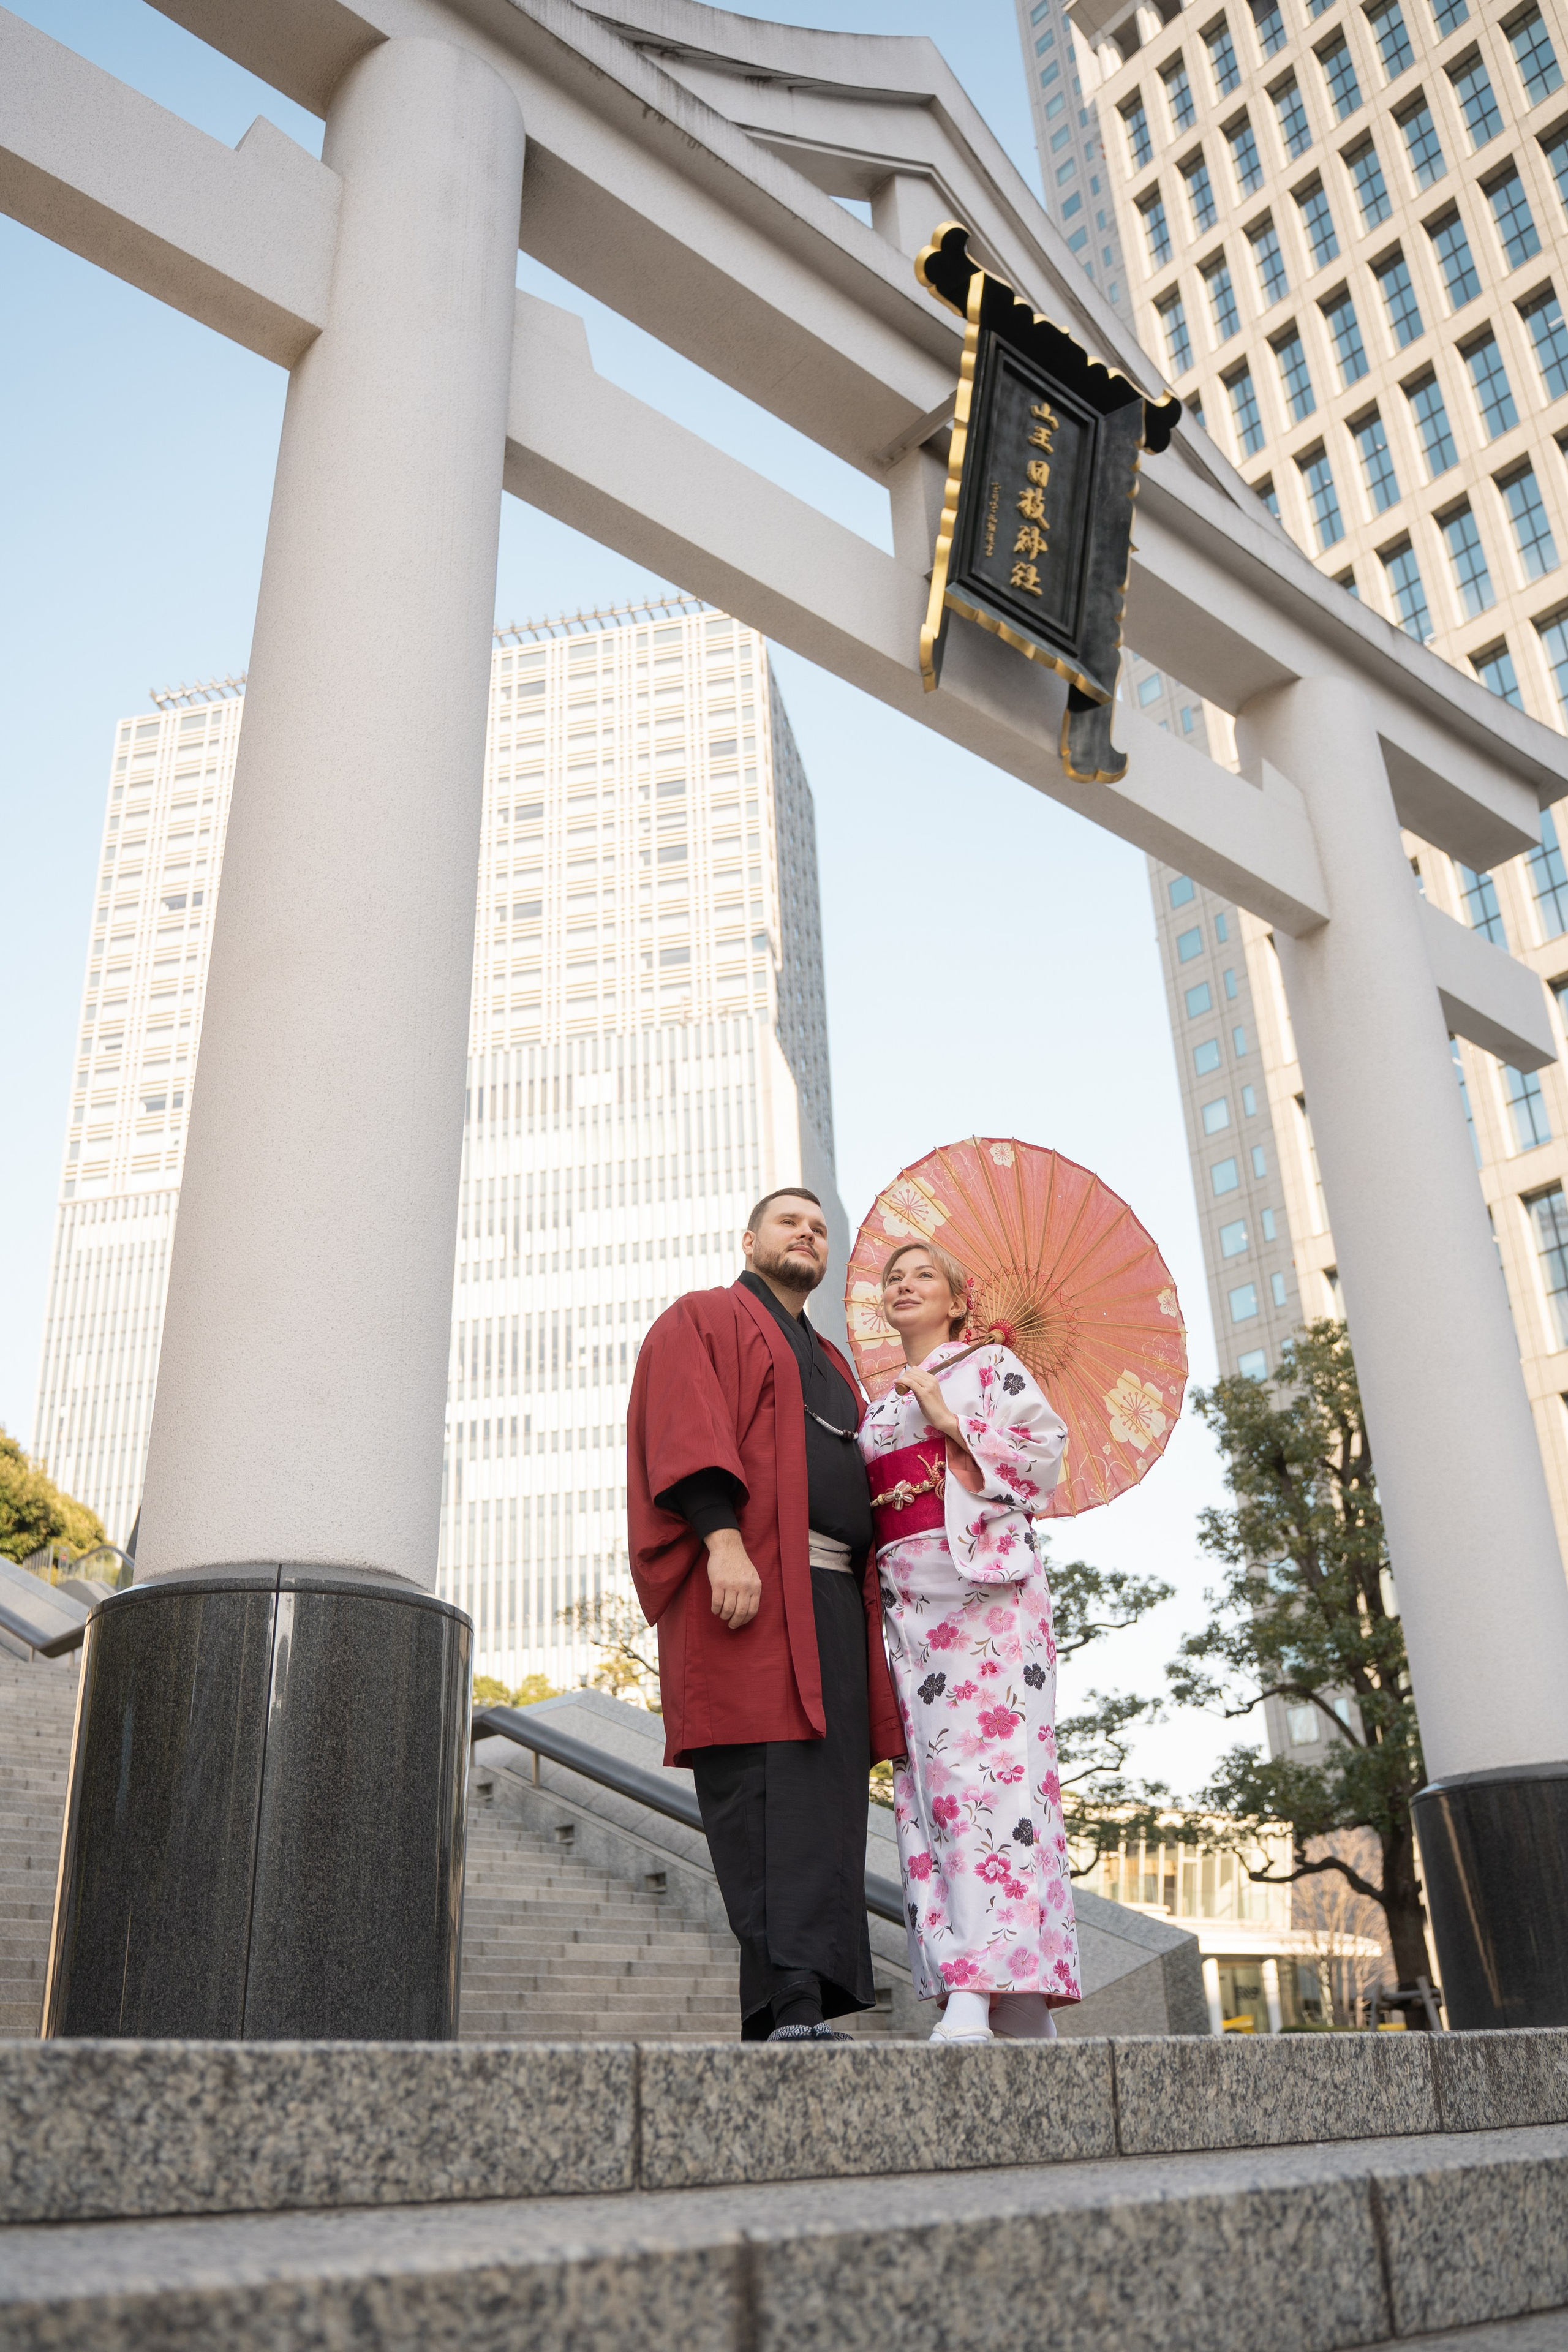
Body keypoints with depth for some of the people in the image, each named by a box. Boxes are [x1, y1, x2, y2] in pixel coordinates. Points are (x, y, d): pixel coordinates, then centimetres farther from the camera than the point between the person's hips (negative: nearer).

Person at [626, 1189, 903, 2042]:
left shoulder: (830, 1365, 32)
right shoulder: (701, 1319, 10)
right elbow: (685, 1426, -7)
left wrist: (871, 1606, 13)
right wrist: (722, 1537, -22)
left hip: (833, 1592, 7)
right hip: (745, 1584, -7)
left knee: (825, 1802, -1)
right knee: (765, 1790, -15)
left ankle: (795, 2014, 0)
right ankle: (791, 2005, -19)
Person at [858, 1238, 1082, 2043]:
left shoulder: (991, 1366, 10)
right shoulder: (880, 1404, 26)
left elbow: (1045, 1454, -2)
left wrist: (952, 1422, -7)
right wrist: (879, 1499, 6)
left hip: (985, 1579, -6)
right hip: (907, 1597, 6)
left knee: (987, 1762, -16)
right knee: (929, 1778, -3)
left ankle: (978, 1993, -22)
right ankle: (1024, 2006, 0)